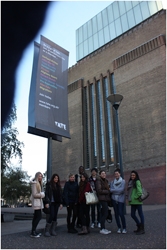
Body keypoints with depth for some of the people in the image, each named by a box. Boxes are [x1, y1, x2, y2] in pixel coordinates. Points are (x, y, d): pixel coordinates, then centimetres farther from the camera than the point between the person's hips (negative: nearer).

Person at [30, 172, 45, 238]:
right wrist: (42, 195, -9)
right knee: (39, 216, -11)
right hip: (36, 201, -10)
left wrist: (42, 194, 0)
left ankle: (33, 231, 17)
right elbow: (34, 194, -18)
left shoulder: (39, 183, 15)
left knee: (36, 217, 11)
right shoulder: (34, 183, -14)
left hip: (38, 201, 10)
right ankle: (33, 232, -5)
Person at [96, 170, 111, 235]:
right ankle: (102, 229, -2)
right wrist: (108, 191, -10)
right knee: (105, 213, -10)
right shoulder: (98, 180, -8)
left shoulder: (105, 181, 18)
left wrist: (109, 190, 1)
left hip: (105, 198, 8)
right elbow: (99, 190, -15)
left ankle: (103, 228, 18)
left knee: (103, 214, 11)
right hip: (102, 198, -8)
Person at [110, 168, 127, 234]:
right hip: (114, 199, 4)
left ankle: (124, 228, 10)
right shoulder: (112, 182, 8)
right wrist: (118, 191, -11)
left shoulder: (123, 181, -2)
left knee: (121, 214, -7)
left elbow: (122, 190, -13)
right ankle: (119, 227, 21)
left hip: (121, 199, -3)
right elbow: (111, 190, 0)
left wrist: (113, 190, -8)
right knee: (116, 214, 7)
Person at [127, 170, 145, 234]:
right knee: (132, 215, 11)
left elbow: (139, 191, -19)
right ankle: (139, 226, 29)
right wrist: (130, 198, 8)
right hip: (133, 202, 9)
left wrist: (136, 197, -13)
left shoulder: (137, 182, -9)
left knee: (140, 214, 2)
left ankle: (142, 229, 12)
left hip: (137, 201, -9)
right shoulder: (130, 182, 17)